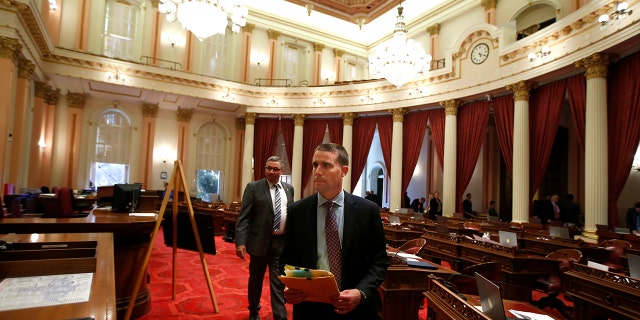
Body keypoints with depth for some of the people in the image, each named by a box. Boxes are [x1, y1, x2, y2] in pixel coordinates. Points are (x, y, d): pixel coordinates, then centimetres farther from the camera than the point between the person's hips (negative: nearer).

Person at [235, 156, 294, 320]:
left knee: (279, 282, 4)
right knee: (256, 279, 16)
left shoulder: (289, 189, 7)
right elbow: (243, 217, -8)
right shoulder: (253, 187, -5)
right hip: (260, 241, -1)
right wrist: (240, 242, -17)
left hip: (282, 242, 2)